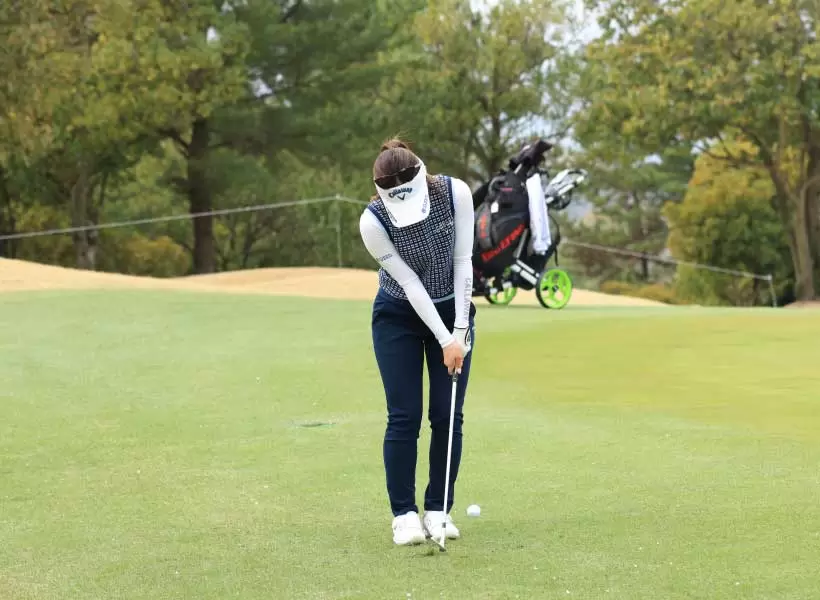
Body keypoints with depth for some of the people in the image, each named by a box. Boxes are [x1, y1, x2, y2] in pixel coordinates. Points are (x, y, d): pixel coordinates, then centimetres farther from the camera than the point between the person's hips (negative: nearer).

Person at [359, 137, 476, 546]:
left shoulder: (455, 193, -23)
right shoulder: (373, 221, -27)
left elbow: (462, 261, -15)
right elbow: (410, 284, -22)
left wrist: (460, 330, -17)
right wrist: (445, 341, -22)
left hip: (452, 310, 2)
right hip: (399, 316, -2)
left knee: (448, 416, 0)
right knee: (404, 417, -6)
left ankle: (438, 510, 9)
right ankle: (404, 514, 3)